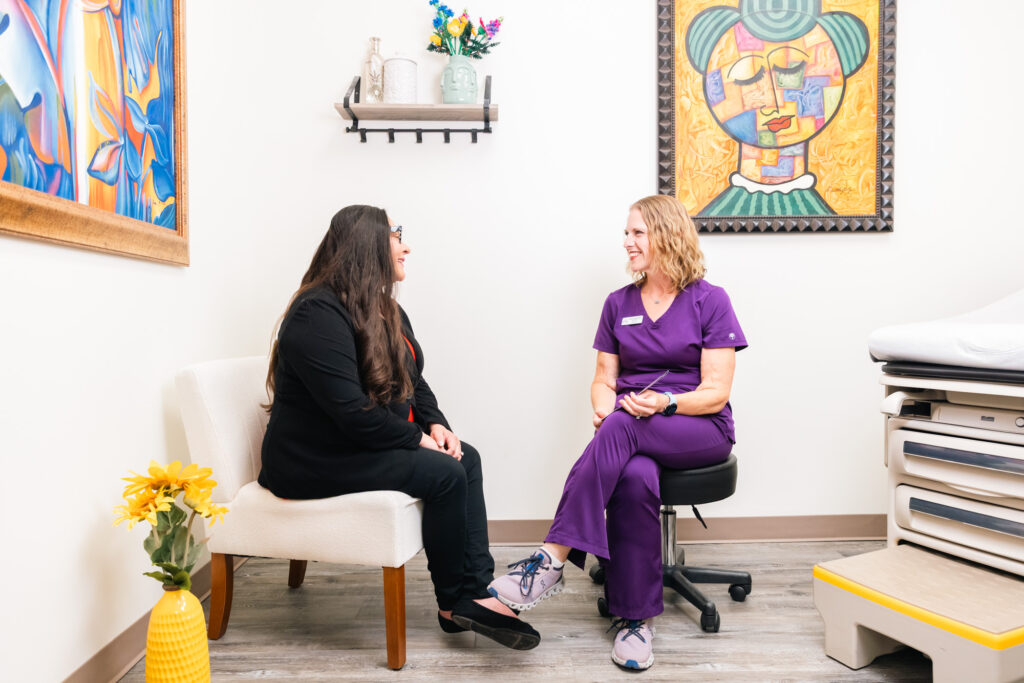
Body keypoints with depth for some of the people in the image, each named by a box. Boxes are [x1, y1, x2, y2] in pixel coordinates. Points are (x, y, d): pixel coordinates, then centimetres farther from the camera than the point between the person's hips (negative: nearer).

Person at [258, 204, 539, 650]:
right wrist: (418, 438, -17)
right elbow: (352, 411, -27)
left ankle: (476, 591, -9)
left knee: (466, 458, -7)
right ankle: (453, 603, -1)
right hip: (317, 460, -10)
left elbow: (413, 379, 15)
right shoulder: (317, 315, -20)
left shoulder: (384, 309, 12)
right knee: (445, 473, -20)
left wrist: (436, 423, -4)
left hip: (371, 444, 10)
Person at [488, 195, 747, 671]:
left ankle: (551, 561, -34)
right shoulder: (618, 304, 12)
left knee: (624, 428, -35)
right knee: (635, 478, -34)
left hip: (701, 430, -2)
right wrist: (603, 409, -12)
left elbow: (715, 392, -5)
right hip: (631, 430, 3)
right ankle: (635, 617, -20)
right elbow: (604, 380, 11)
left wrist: (665, 403, -24)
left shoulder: (710, 301, 0)